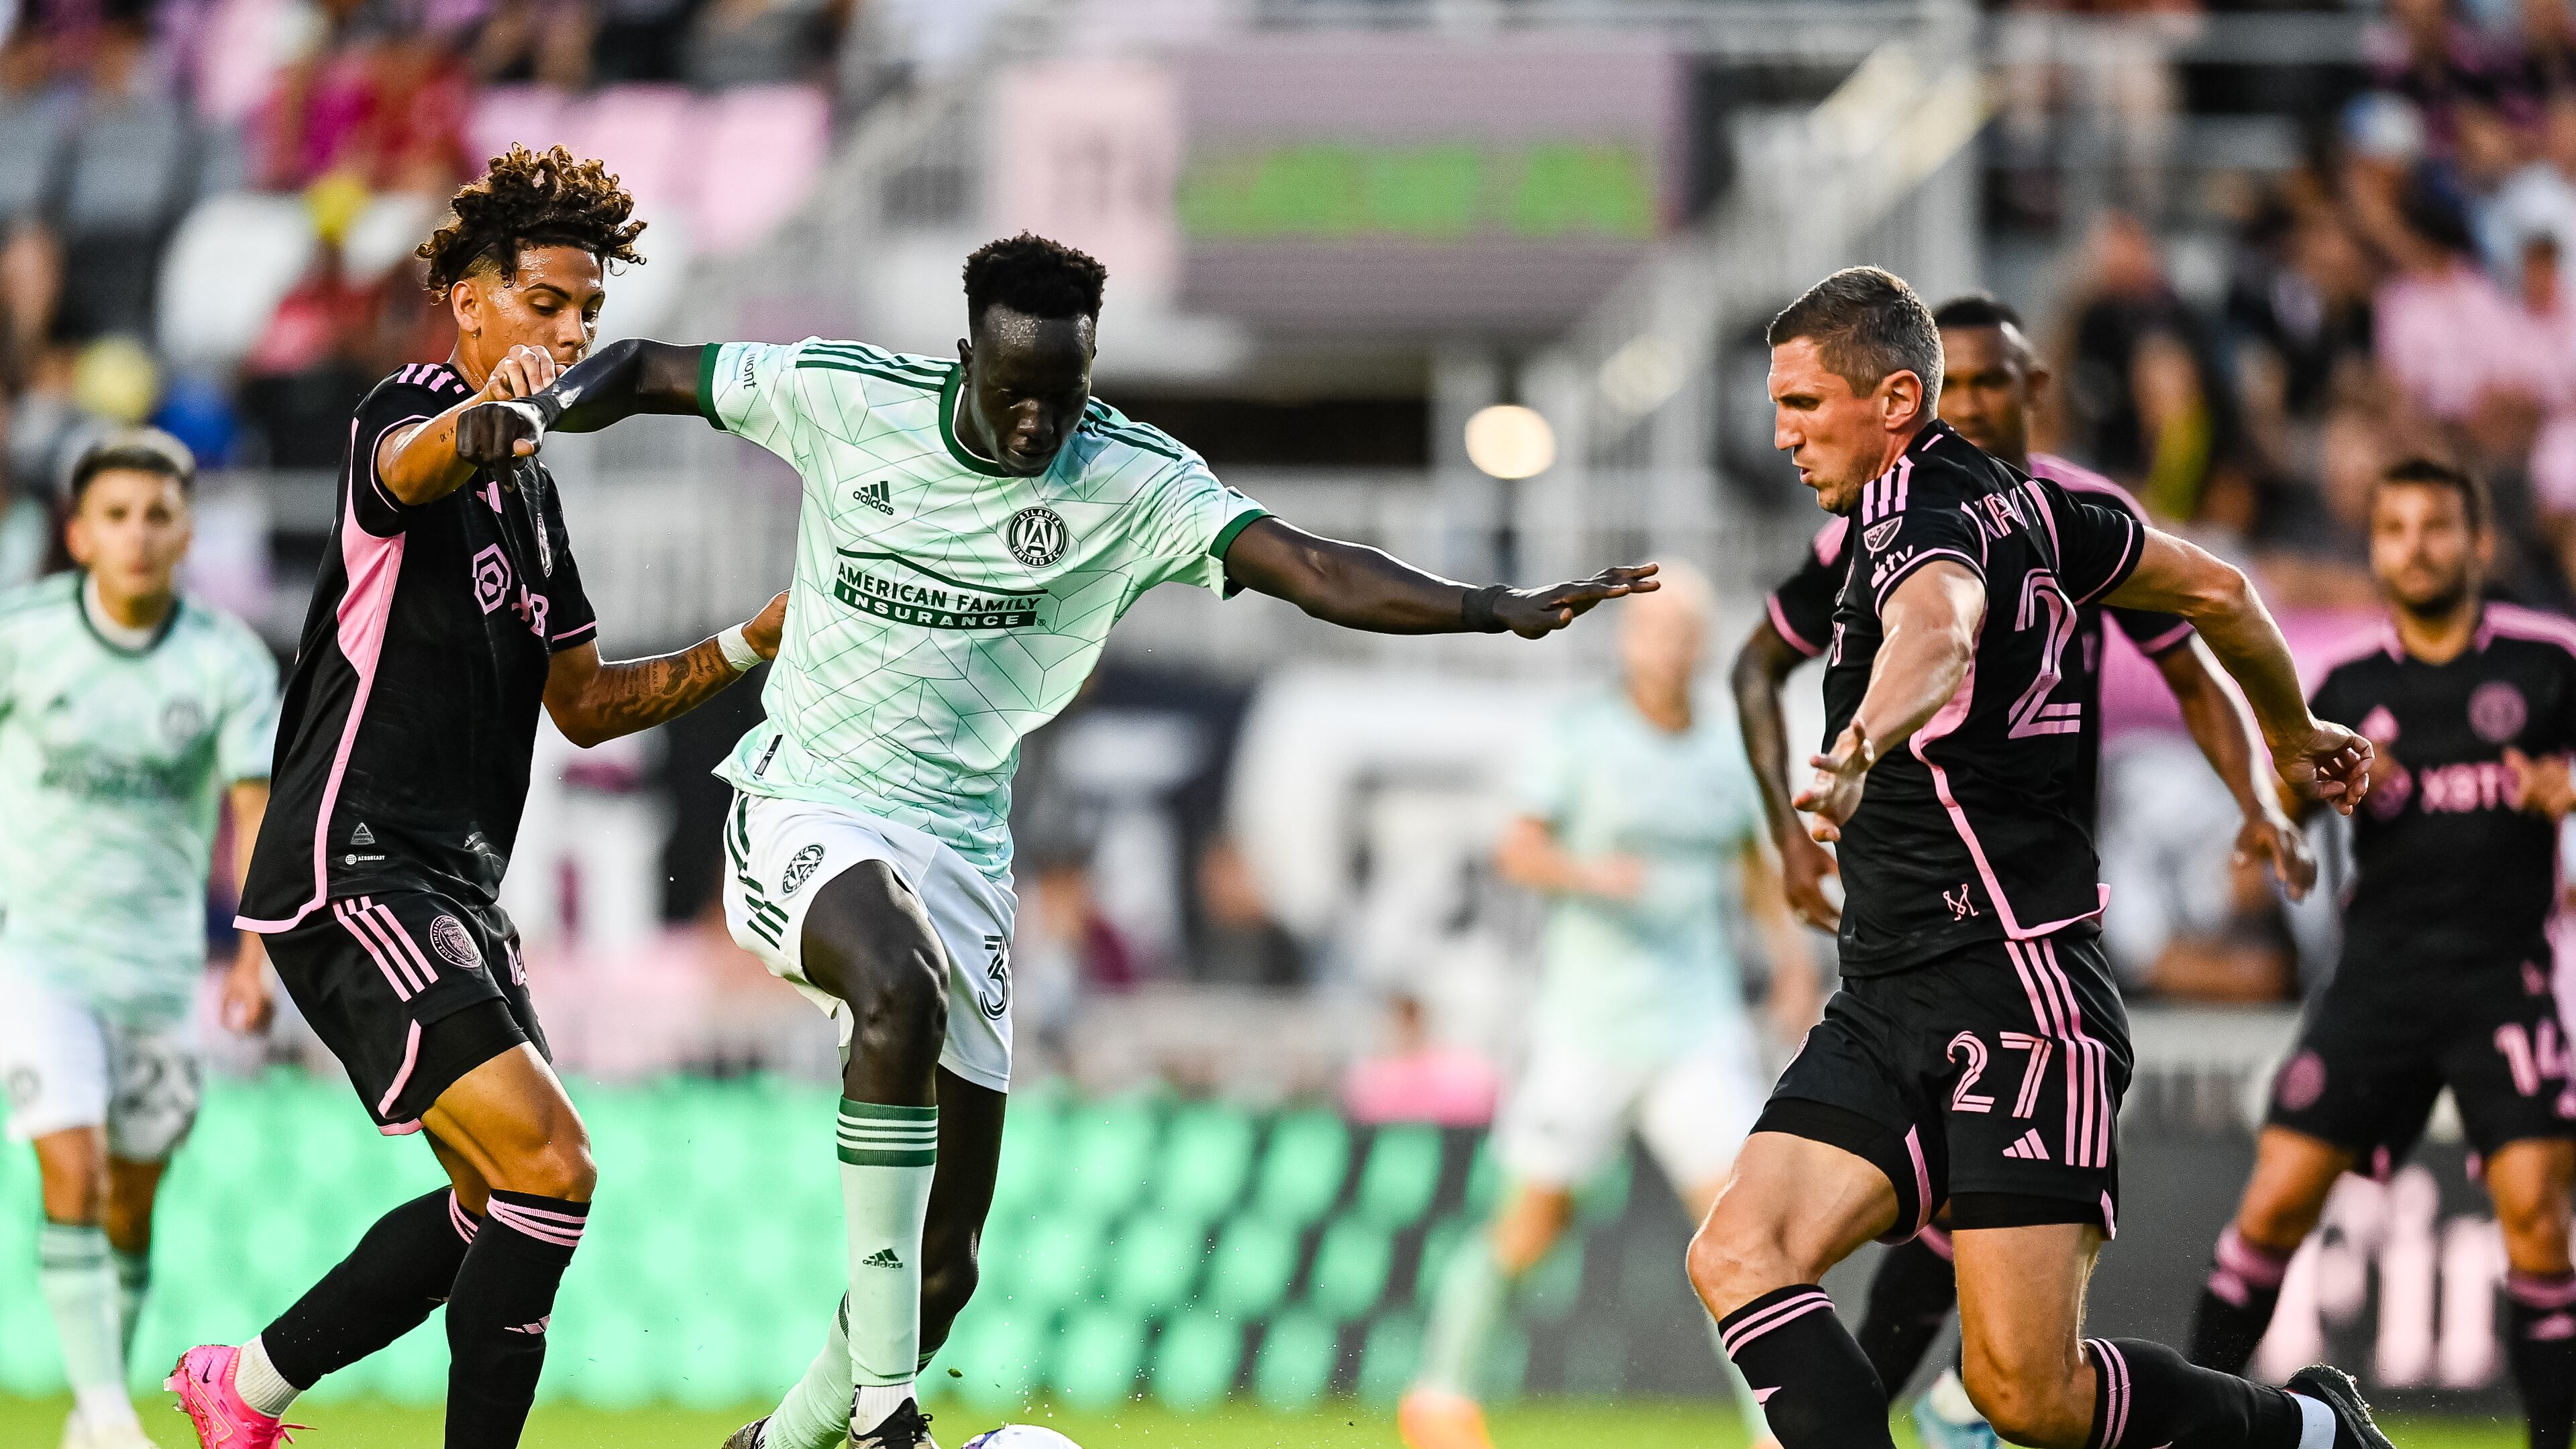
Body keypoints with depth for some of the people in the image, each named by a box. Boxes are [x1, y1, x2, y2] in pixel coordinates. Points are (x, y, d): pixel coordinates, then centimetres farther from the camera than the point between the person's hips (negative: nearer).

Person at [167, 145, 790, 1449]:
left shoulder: (529, 487, 18)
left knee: (495, 1205, 18)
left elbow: (584, 703, 25)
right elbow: (409, 465, -37)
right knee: (551, 1170, -20)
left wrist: (755, 643, 13)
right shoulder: (412, 411, -10)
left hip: (447, 888, 10)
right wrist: (487, 413, -61)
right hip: (352, 873, -10)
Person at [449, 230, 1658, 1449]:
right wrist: (542, 412, -16)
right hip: (806, 808, -3)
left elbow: (1310, 570, -17)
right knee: (900, 992, -37)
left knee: (944, 1265, 2)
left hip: (960, 842, 3)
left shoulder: (1132, 482, -7)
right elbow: (652, 372, 4)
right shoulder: (844, 399, -8)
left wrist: (1498, 610, -29)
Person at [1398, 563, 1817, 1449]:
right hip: (1588, 1019, -3)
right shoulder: (1579, 738, -4)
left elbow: (1756, 867, 23)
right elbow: (1518, 852, -7)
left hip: (1696, 1019, 3)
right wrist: (1588, 872, -26)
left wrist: (1792, 956, 11)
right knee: (1537, 1219, 3)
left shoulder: (1729, 751, 9)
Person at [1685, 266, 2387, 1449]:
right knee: (1737, 1257, -12)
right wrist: (2293, 735, 42)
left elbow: (1939, 635, -39)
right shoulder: (2020, 503, 13)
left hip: (2017, 996, -9)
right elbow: (2216, 592, 24)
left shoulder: (1930, 523, -14)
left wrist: (1858, 749, -60)